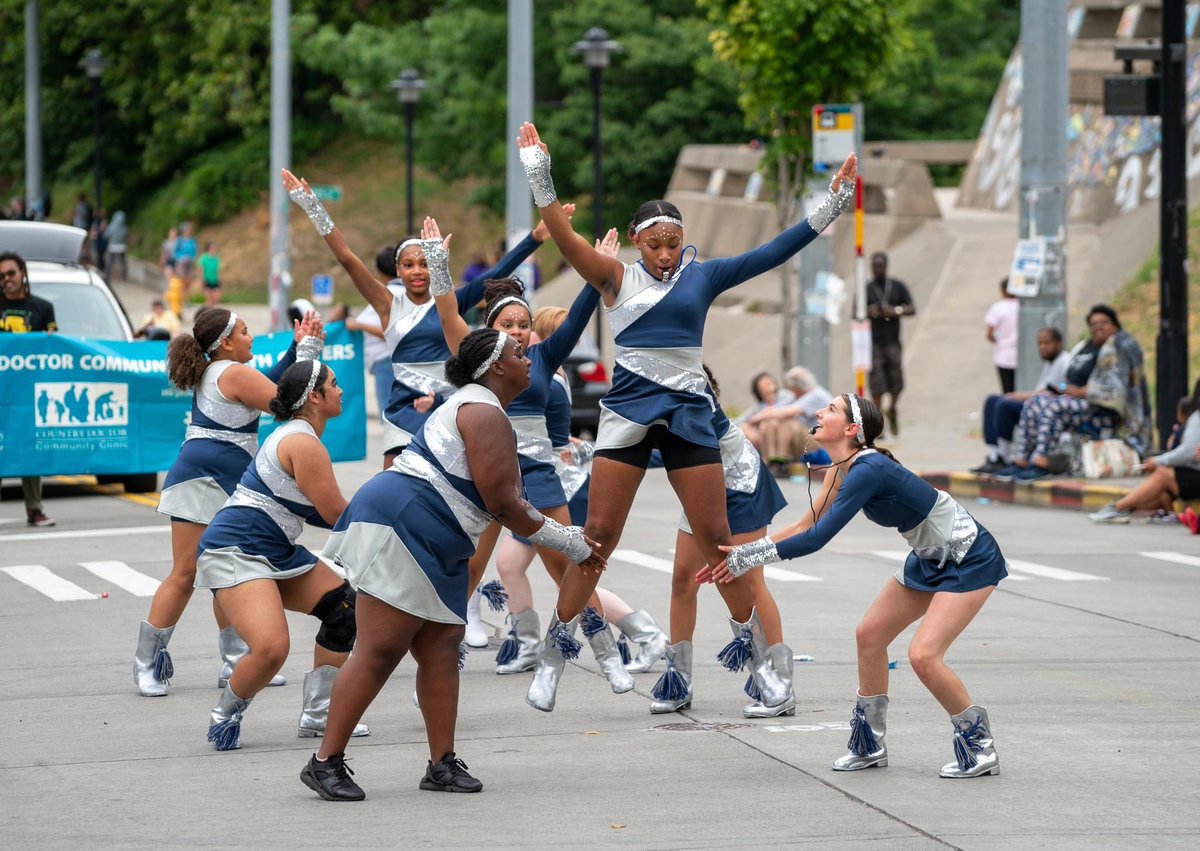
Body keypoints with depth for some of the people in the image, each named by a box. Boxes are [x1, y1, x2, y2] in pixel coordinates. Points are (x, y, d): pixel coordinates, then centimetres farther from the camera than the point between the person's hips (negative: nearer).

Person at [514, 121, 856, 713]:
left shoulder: (702, 277, 6)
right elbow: (566, 241, -13)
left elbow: (771, 254, 2)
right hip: (628, 416, -1)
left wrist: (829, 207, -4)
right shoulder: (616, 279, 1)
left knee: (716, 537, 3)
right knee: (597, 536, -3)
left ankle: (756, 649, 15)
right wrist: (540, 181, -25)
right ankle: (553, 654, 6)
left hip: (688, 415, 1)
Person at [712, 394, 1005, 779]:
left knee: (924, 654, -19)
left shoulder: (868, 470, -29)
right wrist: (742, 553, 1)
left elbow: (817, 539, -31)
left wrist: (748, 556, -23)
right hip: (932, 558, 10)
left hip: (970, 560, -10)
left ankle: (980, 748, -2)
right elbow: (807, 526, 8)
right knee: (869, 633, 8)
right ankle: (870, 745, 21)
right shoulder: (843, 469, 0)